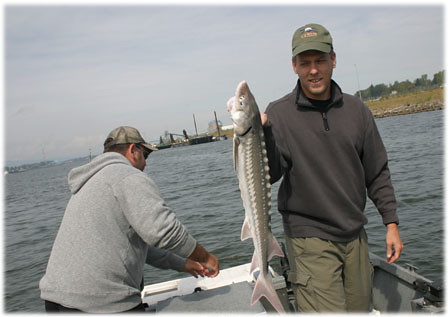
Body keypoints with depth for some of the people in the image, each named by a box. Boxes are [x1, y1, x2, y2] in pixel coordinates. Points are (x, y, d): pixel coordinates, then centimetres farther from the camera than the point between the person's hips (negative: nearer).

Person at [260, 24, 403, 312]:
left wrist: (391, 223, 8)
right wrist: (260, 131, -32)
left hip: (355, 236, 5)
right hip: (309, 238, -4)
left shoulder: (356, 110, 4)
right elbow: (270, 174, -17)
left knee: (361, 308, 17)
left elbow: (377, 173, 10)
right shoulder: (278, 113, -8)